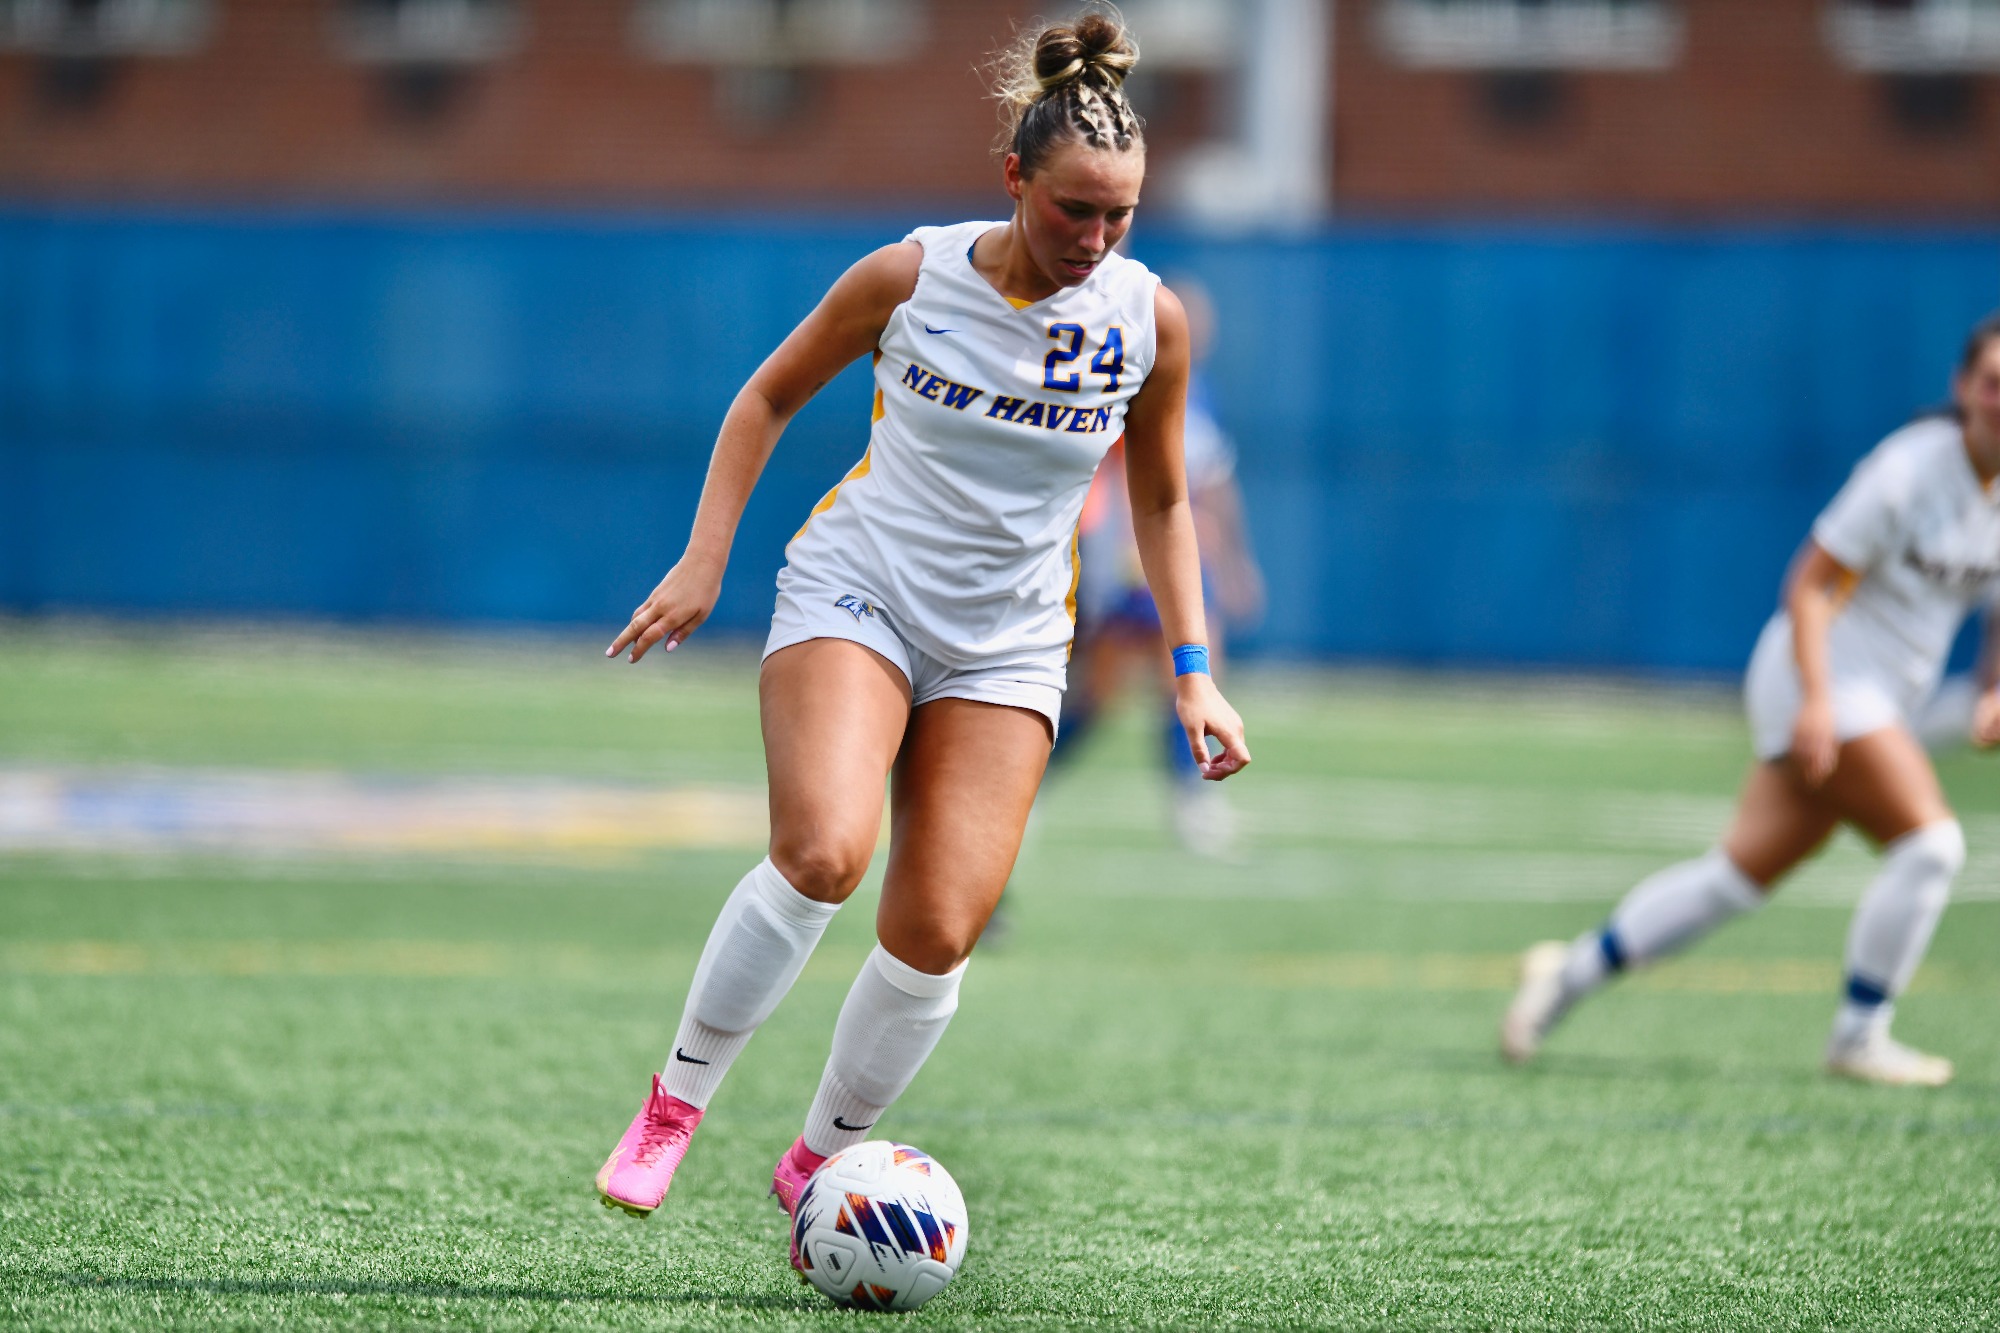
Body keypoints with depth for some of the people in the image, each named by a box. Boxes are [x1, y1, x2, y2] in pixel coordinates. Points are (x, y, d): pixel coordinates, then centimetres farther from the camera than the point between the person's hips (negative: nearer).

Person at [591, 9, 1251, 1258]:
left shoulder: (1150, 321, -5)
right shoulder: (911, 277, -11)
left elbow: (1161, 503, 10)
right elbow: (770, 397, 5)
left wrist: (1193, 672, 4)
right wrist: (704, 561, -1)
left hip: (1008, 643, 2)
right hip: (854, 592, -2)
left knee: (937, 934, -9)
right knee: (823, 850, -28)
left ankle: (819, 1161, 15)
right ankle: (677, 1099, -9)